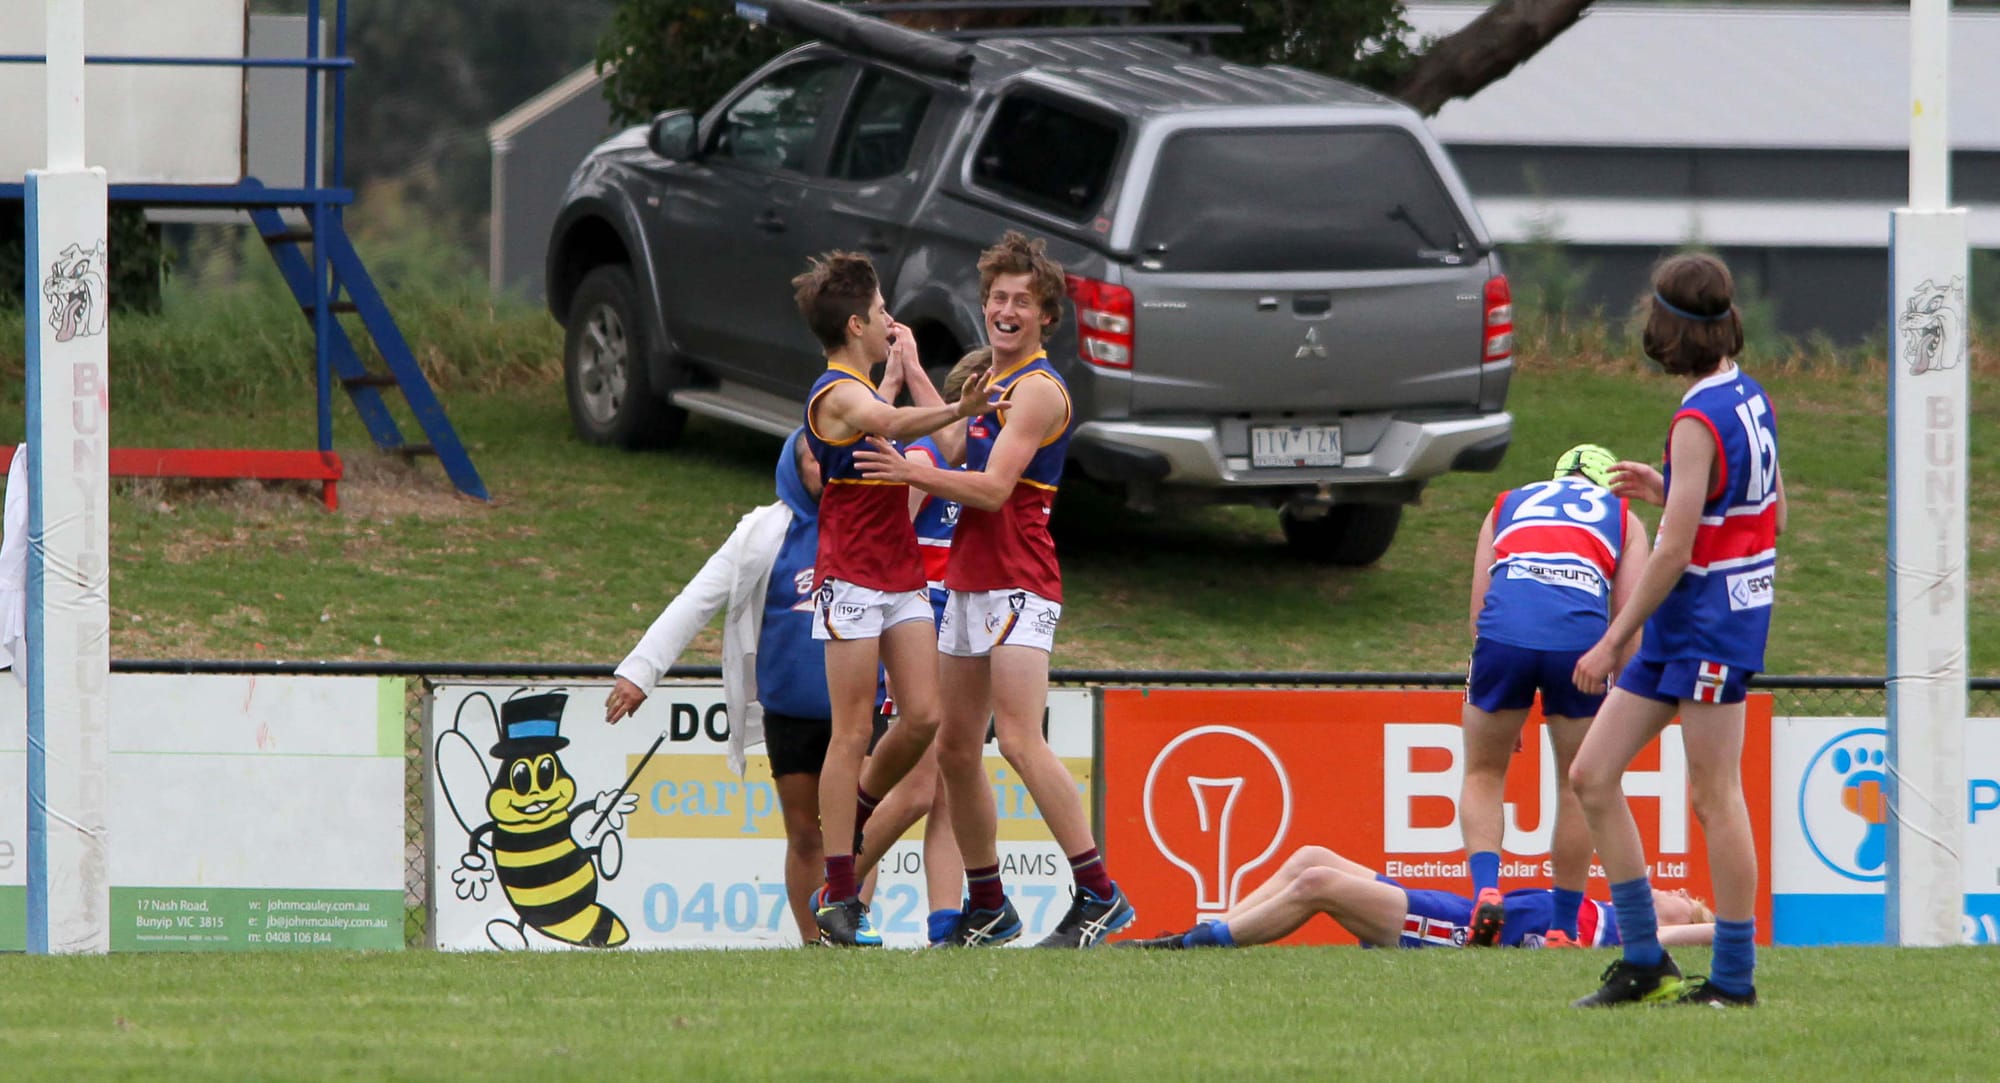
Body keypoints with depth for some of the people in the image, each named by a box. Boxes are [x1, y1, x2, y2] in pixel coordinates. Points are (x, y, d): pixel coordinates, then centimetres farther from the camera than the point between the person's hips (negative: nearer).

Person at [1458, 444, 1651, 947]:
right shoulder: (1624, 520, 28)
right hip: (1581, 635, -1)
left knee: (1483, 774, 18)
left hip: (1505, 631, 1)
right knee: (1577, 787, 16)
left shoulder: (1507, 506, 32)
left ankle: (1485, 890, -4)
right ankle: (1564, 928, 18)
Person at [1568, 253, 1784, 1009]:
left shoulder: (1700, 423, -18)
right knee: (1593, 776, 8)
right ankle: (1643, 961, 12)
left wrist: (1613, 643, -15)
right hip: (1677, 632, 10)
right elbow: (1769, 513, 20)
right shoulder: (1751, 400, 10)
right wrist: (1665, 491, 17)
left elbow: (1674, 554, -20)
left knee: (1714, 798, -4)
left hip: (1710, 619, -10)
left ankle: (1734, 978, 2)